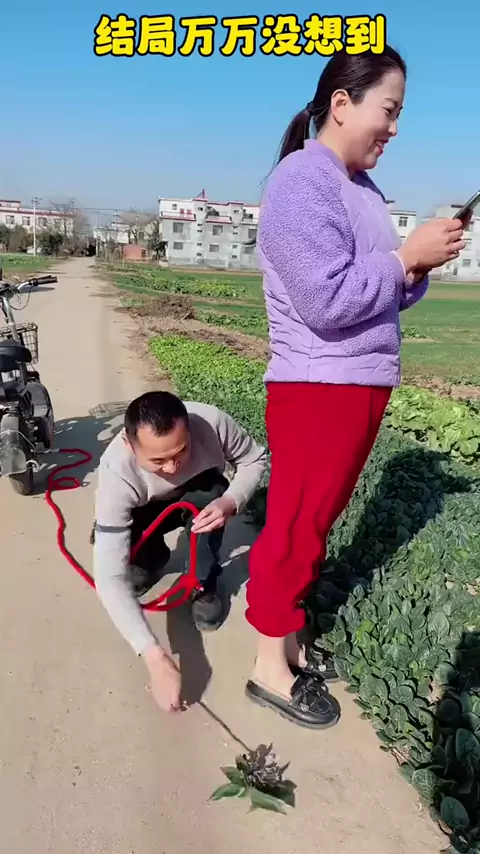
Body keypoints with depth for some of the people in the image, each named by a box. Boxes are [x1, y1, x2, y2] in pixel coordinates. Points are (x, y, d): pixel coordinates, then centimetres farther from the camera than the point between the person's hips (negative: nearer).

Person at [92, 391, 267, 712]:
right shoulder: (117, 475, -39)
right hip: (146, 512, -1)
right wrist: (156, 658, -50)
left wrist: (230, 502, -36)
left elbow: (254, 459, -15)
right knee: (131, 569, -28)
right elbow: (109, 577, -41)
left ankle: (205, 585, -9)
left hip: (204, 499, 1)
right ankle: (154, 560, 9)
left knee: (210, 486, -33)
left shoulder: (212, 421, -35)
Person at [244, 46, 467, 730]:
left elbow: (384, 297, 16)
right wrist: (408, 256, -13)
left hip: (364, 386, 9)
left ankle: (288, 639, 32)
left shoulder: (365, 189, 15)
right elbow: (328, 301, -22)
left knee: (315, 524, 16)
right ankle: (271, 668, 18)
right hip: (318, 389, -9)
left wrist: (421, 268, -2)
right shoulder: (301, 181, -12)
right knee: (294, 529, 1)